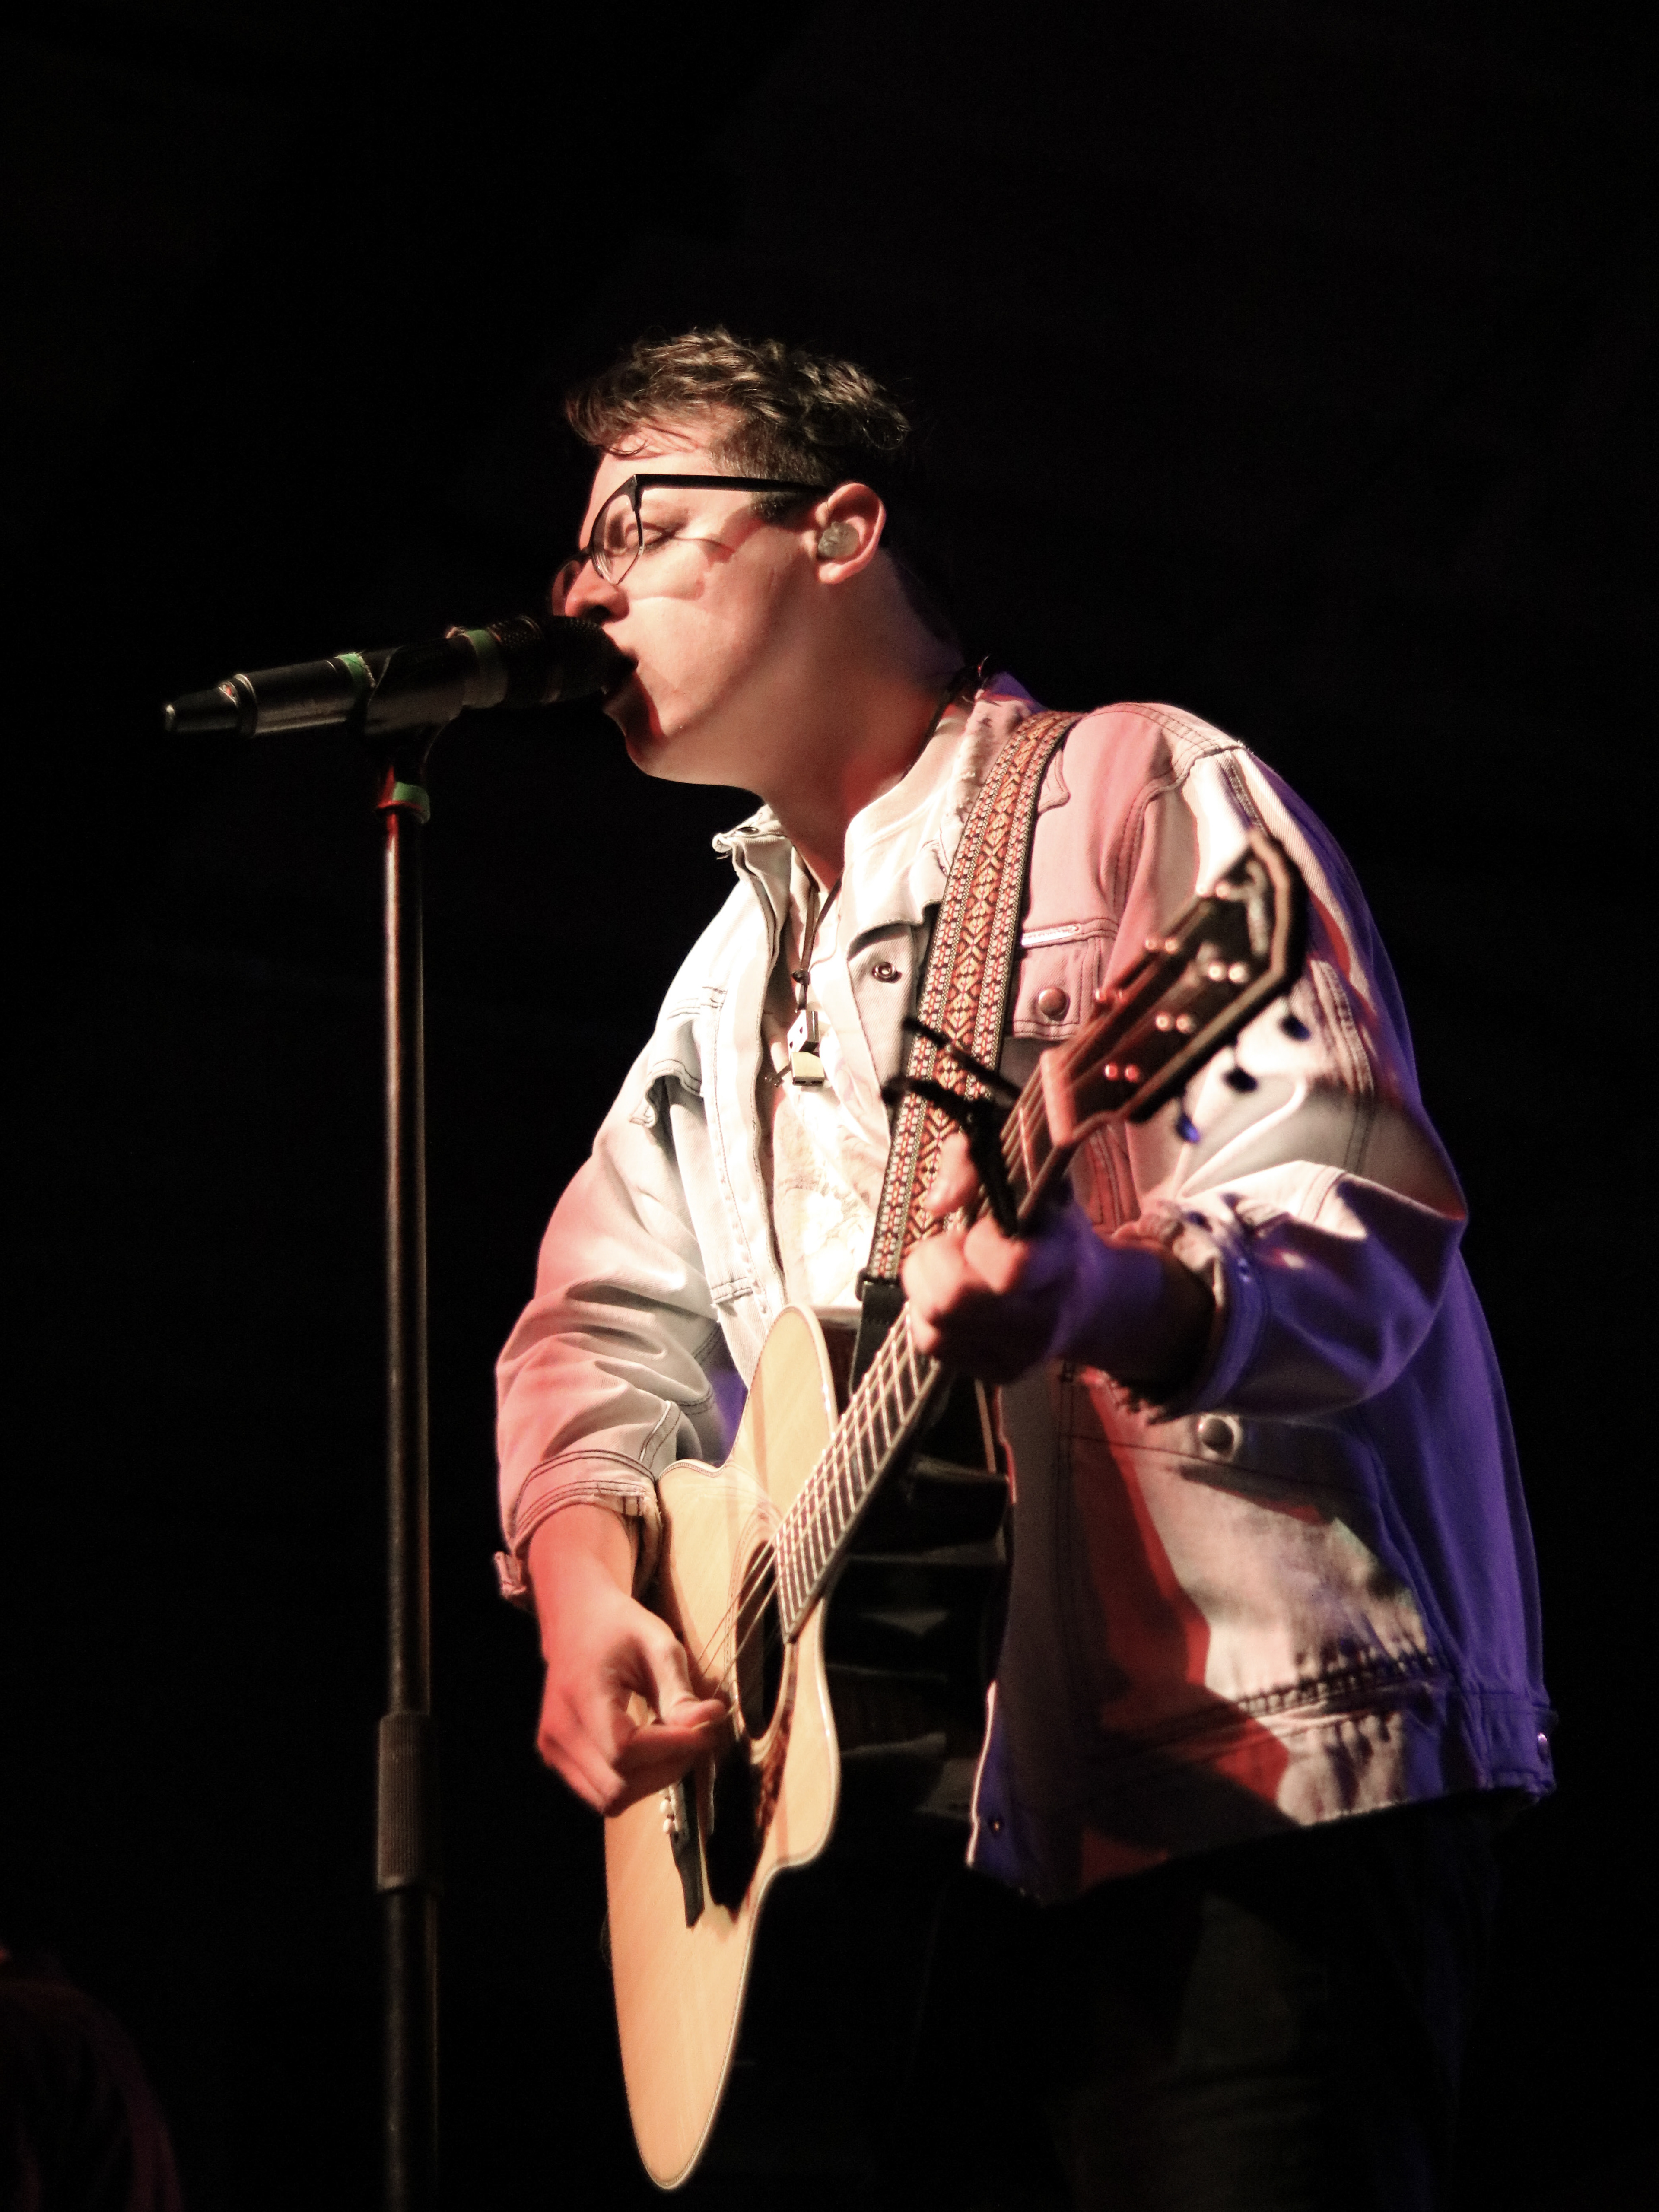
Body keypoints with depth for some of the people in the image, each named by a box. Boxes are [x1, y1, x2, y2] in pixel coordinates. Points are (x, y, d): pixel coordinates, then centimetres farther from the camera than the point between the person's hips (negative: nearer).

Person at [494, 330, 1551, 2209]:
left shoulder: (1137, 796, -4)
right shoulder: (736, 972, 21)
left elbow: (1363, 1229, -15)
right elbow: (608, 1311, 19)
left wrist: (1100, 1299, -36)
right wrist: (586, 1594, -1)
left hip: (1261, 1796, -7)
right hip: (924, 1833, 7)